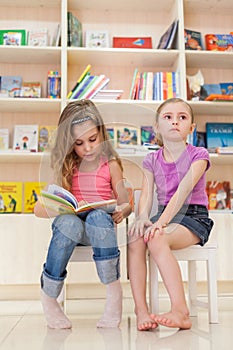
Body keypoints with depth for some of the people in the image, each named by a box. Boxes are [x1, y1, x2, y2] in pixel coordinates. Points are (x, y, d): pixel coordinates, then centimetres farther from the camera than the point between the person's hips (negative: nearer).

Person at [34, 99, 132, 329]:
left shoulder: (110, 165, 6)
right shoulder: (64, 167, 7)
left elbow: (125, 204, 8)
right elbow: (39, 209, 0)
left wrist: (121, 211, -17)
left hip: (100, 225, 0)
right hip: (71, 226, 1)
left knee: (99, 216, -36)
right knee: (69, 223, -36)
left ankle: (113, 289, -25)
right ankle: (48, 296, -18)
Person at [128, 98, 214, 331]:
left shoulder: (198, 155, -2)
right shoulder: (152, 160, 11)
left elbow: (184, 190, -18)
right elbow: (146, 196, 1)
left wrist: (162, 222, -31)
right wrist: (143, 218, -23)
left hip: (194, 217, -4)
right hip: (165, 214, 4)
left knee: (156, 240, -34)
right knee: (134, 237, -28)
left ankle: (180, 310, -33)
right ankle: (140, 308, -25)